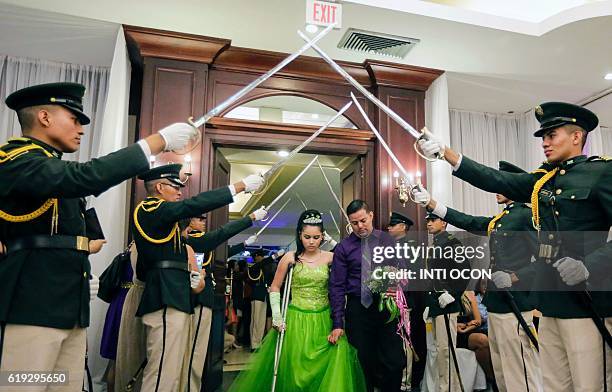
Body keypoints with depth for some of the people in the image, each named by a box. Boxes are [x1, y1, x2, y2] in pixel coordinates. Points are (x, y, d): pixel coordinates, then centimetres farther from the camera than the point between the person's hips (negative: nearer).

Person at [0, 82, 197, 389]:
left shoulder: (54, 170, 22)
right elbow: (88, 177, -29)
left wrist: (83, 276, 10)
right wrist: (158, 140, -25)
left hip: (67, 306, 9)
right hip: (32, 305, -9)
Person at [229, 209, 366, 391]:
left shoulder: (330, 258, 0)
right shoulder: (290, 258, -3)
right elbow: (274, 288, 5)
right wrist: (277, 316, -2)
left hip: (323, 321, 1)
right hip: (296, 320, -1)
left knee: (327, 367, -2)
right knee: (294, 366, 3)